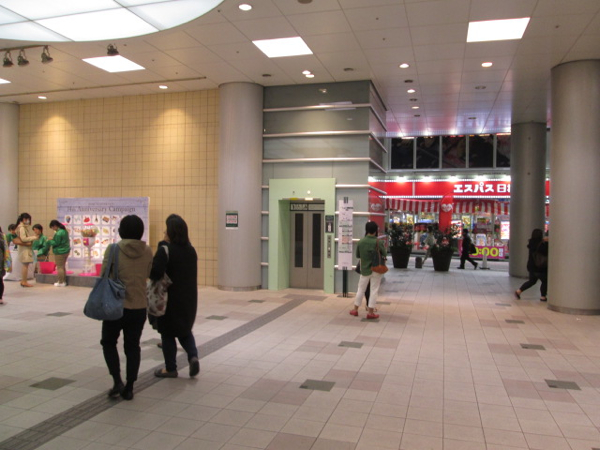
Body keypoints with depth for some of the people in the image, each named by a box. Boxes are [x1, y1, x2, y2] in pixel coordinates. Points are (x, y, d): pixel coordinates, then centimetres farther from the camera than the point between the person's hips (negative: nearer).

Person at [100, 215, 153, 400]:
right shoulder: (147, 252, -3)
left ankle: (117, 382, 5)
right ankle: (129, 388, 15)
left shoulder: (113, 249, -12)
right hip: (139, 306, 3)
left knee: (109, 343, 16)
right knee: (133, 346, 12)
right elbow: (147, 275, 5)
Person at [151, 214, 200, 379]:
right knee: (185, 330, 22)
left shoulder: (165, 250, -18)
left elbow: (155, 273, -26)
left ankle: (170, 369, 20)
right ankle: (193, 356, 1)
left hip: (170, 299, -5)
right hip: (188, 299, 5)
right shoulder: (190, 250, 2)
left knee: (168, 333, 11)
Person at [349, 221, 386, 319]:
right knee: (374, 291, 6)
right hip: (376, 269, -2)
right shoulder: (379, 242, -15)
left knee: (361, 290, 15)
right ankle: (370, 312, 8)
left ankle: (355, 310, 23)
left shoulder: (361, 241, -8)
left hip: (364, 269, 3)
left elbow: (357, 255, 3)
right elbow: (384, 254, -3)